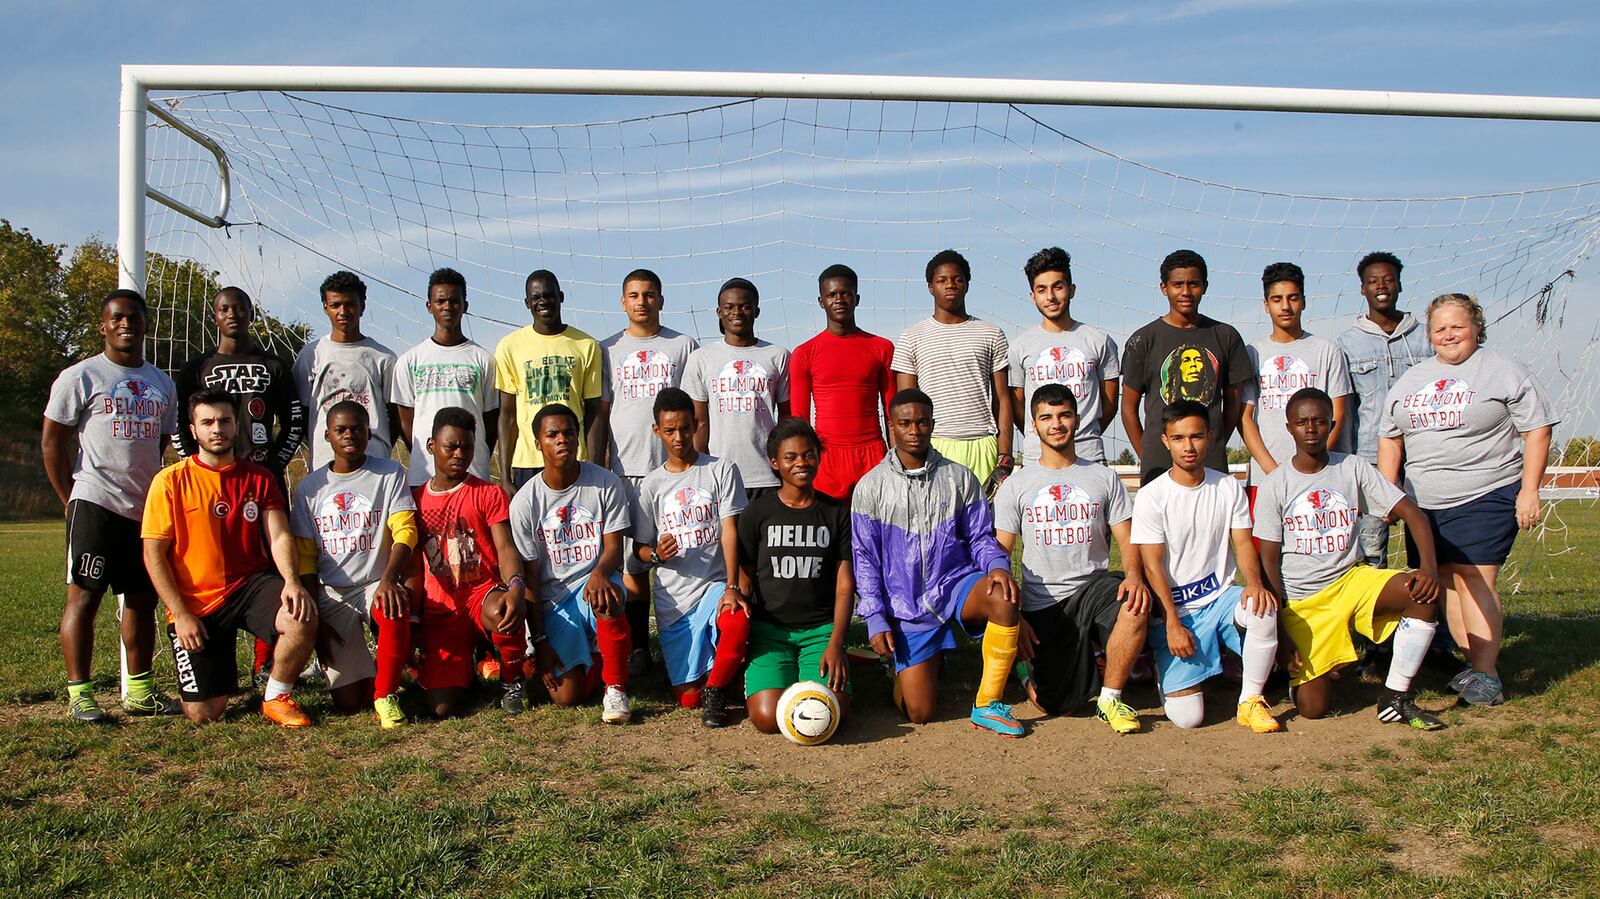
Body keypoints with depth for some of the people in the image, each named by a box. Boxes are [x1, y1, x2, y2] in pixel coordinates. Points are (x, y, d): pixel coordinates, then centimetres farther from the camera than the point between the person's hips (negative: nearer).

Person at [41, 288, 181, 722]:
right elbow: (52, 442, 0)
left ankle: (140, 690, 15)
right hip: (95, 503, -5)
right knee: (84, 595, -5)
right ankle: (79, 692, -1)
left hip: (146, 507, 6)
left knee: (143, 598, 8)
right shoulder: (80, 377, -2)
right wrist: (70, 499, -3)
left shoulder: (161, 383, 15)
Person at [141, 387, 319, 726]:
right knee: (204, 714, -9)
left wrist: (291, 581, -25)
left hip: (250, 584, 2)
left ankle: (276, 698, -4)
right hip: (197, 602, -2)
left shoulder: (259, 478, 6)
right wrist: (181, 614, -12)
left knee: (303, 619, -31)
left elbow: (279, 536, -4)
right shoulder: (171, 481, -3)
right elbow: (153, 554, -4)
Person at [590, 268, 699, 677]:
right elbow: (600, 413, 12)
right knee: (631, 562, 2)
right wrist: (597, 467, 5)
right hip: (626, 470, 1)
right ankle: (638, 648, 9)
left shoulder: (684, 347, 9)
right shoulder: (608, 350, 12)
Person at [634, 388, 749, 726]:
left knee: (737, 620, -38)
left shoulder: (721, 470, 2)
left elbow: (730, 530, -7)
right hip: (673, 598, 2)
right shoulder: (651, 486, 8)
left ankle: (716, 687, -10)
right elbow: (640, 548, 12)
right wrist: (656, 554, -14)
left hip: (715, 583, -2)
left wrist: (731, 587, -21)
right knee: (687, 697, -3)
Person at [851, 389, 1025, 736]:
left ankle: (988, 705, -20)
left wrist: (998, 566, -16)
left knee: (1004, 597, -35)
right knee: (920, 714, -8)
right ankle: (905, 669, 31)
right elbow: (865, 559, 2)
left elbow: (980, 537, 7)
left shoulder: (959, 478, 4)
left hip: (954, 583, 1)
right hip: (905, 602, -1)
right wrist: (875, 619, -6)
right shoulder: (870, 487, 1)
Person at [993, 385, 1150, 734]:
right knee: (1054, 705, -8)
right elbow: (1000, 556, 4)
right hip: (1042, 604, -1)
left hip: (1093, 586, 1)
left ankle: (1110, 698, -12)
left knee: (1136, 606, -34)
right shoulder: (1016, 486, 6)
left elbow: (1127, 541, 5)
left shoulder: (1104, 478, 9)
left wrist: (1134, 575, -18)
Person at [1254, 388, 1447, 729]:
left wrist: (1429, 567, -23)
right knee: (1314, 708, -12)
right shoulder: (1274, 485, -5)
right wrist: (1281, 635, -10)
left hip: (1350, 580, 2)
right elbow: (1269, 563, -4)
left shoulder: (1353, 468, 0)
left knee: (1425, 593, -27)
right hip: (1301, 601, -2)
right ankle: (1299, 670, 24)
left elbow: (1413, 513, -5)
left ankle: (1396, 696, -14)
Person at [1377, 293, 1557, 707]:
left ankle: (1486, 676, -7)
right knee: (1450, 580, 5)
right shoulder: (1410, 380, 16)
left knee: (1475, 579, -11)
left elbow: (1537, 431, -1)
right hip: (1423, 503, 5)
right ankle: (1473, 663, 13)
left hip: (1485, 497, -5)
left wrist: (1529, 490, -9)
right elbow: (1390, 439, 17)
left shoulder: (1505, 372, 2)